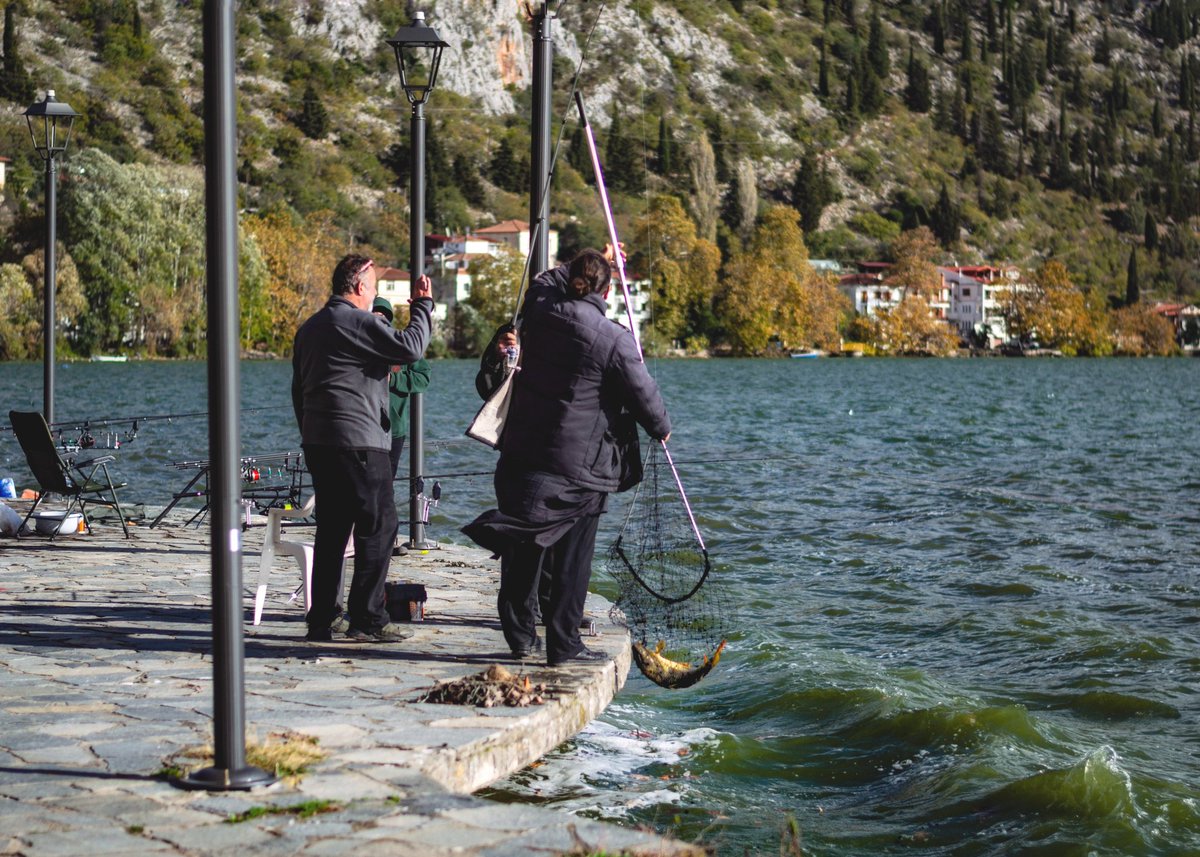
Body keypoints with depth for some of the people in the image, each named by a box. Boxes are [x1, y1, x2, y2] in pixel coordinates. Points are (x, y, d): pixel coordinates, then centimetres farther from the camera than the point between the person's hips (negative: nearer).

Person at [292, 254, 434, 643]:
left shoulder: (309, 327, 18)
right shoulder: (359, 322, -10)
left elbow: (298, 389, 22)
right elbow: (410, 347, -18)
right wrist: (423, 305, -4)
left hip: (317, 441, 9)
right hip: (358, 442, -9)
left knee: (331, 529, 12)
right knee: (378, 526, -5)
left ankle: (322, 617, 12)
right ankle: (367, 618, -7)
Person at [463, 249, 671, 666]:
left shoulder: (539, 311, 2)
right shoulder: (615, 341, -12)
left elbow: (547, 280, 27)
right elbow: (643, 394, -3)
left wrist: (584, 265, 42)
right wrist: (661, 428, 17)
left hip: (521, 453, 5)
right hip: (578, 465, -5)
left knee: (523, 553, 13)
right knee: (572, 558, 4)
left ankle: (520, 634, 19)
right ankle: (563, 643, 7)